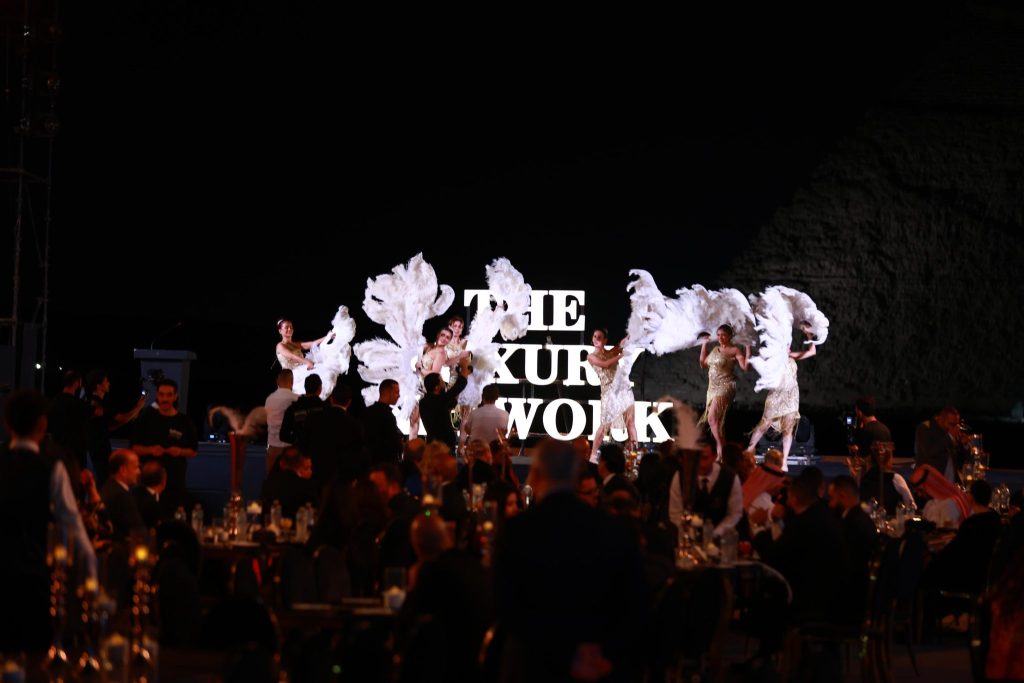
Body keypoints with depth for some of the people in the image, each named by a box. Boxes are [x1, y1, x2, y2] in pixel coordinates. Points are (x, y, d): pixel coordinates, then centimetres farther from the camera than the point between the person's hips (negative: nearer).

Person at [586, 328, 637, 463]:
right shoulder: (592, 357, 3)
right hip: (609, 390, -5)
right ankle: (593, 455, -3)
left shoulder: (612, 352, 14)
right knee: (606, 424, -9)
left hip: (623, 388, 5)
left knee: (630, 421, 4)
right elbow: (605, 364, -14)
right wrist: (621, 355, -14)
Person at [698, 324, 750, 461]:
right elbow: (703, 363, 25)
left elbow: (745, 367, -18)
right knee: (718, 422, 10)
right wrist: (704, 345, 23)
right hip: (712, 387, 8)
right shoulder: (715, 349, 15)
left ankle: (720, 452, -19)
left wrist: (748, 349, -20)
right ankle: (723, 449, 15)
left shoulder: (735, 350, -7)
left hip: (725, 388, -8)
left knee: (712, 419, -19)